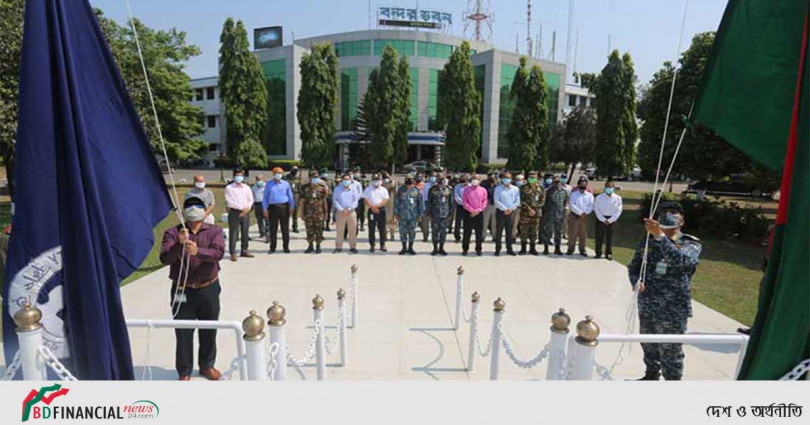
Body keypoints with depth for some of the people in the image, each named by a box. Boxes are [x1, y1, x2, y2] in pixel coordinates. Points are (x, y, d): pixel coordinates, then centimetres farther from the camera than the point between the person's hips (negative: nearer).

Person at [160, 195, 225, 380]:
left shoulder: (214, 231, -1)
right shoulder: (172, 232, -2)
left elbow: (218, 253, -18)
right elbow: (164, 259, -13)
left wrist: (198, 251, -35)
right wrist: (179, 244, -30)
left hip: (209, 289, 1)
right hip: (183, 291, -1)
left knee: (209, 330, 14)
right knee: (183, 332, 6)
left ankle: (207, 365, 34)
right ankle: (184, 371, 24)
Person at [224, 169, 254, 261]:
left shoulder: (246, 187, 13)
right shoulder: (229, 188, 0)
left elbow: (250, 199, 11)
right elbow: (229, 201, -8)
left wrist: (247, 208, -7)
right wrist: (241, 208, -13)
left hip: (245, 212, 4)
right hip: (234, 212, -4)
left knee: (245, 232, 8)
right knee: (233, 233, -4)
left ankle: (244, 250, 18)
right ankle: (233, 253, -1)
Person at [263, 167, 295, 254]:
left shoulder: (286, 184, 9)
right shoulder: (268, 184, 9)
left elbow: (290, 196, 10)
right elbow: (265, 197, 10)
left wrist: (292, 207, 2)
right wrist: (265, 208, 1)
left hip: (284, 207, 0)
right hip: (273, 207, 0)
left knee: (285, 228, 3)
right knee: (273, 229, 3)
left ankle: (286, 246, 12)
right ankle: (272, 247, 12)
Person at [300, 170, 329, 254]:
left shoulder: (322, 187, 3)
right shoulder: (304, 188, 2)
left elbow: (324, 201, 7)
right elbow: (302, 201, 4)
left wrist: (326, 212, 5)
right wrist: (302, 212, 0)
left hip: (319, 212, 0)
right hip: (308, 213, 0)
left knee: (319, 230, 3)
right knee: (309, 230, 7)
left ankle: (318, 246, 16)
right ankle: (310, 246, 21)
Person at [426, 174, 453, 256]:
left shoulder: (449, 190, 2)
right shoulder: (432, 189, 1)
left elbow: (452, 202, 7)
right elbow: (429, 202, 4)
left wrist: (451, 213, 3)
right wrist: (429, 212, 0)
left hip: (445, 214, 0)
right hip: (434, 214, 0)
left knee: (443, 232, 5)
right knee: (434, 231, 5)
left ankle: (441, 248, 17)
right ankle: (435, 248, 16)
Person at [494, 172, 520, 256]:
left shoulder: (515, 189, 7)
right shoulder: (498, 189, 0)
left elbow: (517, 201, 4)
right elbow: (497, 201, -7)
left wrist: (511, 209, -9)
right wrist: (505, 209, -13)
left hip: (511, 212, 2)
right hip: (500, 212, -2)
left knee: (509, 232, 8)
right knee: (499, 231, 1)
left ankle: (509, 249, 15)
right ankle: (497, 249, 7)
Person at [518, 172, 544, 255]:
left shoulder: (540, 189, 8)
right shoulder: (523, 188, 1)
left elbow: (542, 201, 4)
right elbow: (521, 200, -5)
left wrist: (534, 209, -9)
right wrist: (529, 209, -14)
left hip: (536, 213, 2)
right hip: (525, 213, -2)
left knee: (534, 231, 7)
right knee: (524, 231, 0)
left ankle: (533, 249, 17)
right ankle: (523, 249, 8)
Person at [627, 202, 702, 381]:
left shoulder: (691, 244, -9)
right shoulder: (648, 240, 3)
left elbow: (680, 261, -30)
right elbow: (634, 265, 6)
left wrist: (660, 236, -39)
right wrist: (636, 281, -14)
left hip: (673, 311, -4)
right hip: (646, 306, 5)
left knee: (670, 352, 6)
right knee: (648, 346, 22)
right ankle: (651, 375, 44)